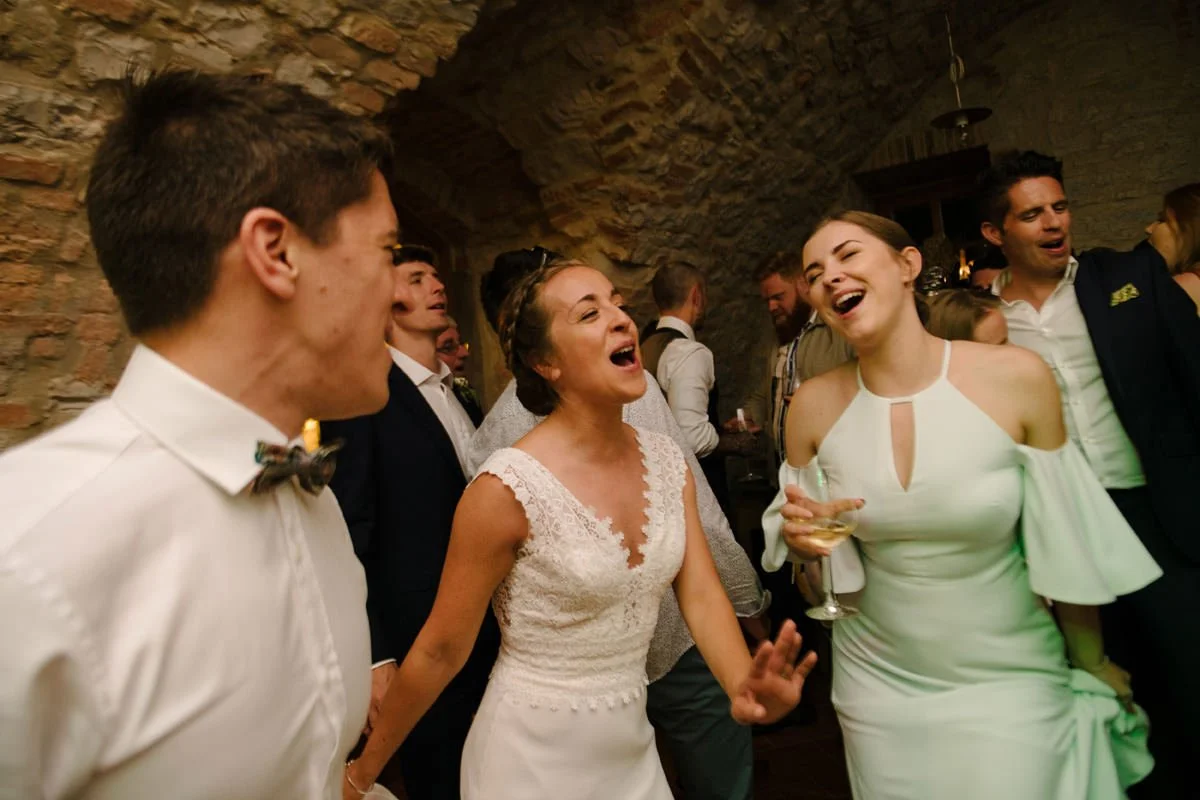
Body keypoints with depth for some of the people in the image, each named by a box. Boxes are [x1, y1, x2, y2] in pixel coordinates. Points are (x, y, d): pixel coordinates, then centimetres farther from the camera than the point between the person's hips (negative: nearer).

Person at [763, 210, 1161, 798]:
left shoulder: (1015, 378, -16)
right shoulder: (814, 404, -10)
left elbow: (1065, 541, -5)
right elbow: (793, 532, 4)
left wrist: (1092, 663, 6)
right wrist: (801, 534, -19)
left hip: (1012, 680, -1)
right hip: (877, 680, 2)